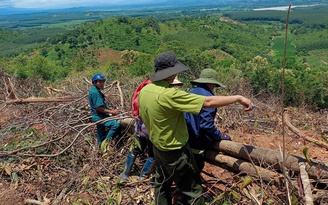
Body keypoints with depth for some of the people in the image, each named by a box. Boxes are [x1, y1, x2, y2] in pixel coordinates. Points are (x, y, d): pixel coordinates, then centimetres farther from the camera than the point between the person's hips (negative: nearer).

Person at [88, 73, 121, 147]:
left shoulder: (97, 91, 15)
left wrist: (111, 111, 10)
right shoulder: (95, 92, -17)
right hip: (99, 117, -11)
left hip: (100, 117, 11)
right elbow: (98, 108, -21)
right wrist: (111, 112, -18)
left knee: (101, 137, 20)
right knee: (116, 125, -27)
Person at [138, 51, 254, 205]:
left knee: (162, 184, 26)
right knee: (192, 191, 8)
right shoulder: (169, 95, -32)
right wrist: (238, 98, -22)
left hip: (157, 147, 8)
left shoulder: (143, 91, -6)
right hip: (175, 151, -8)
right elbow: (208, 102, -31)